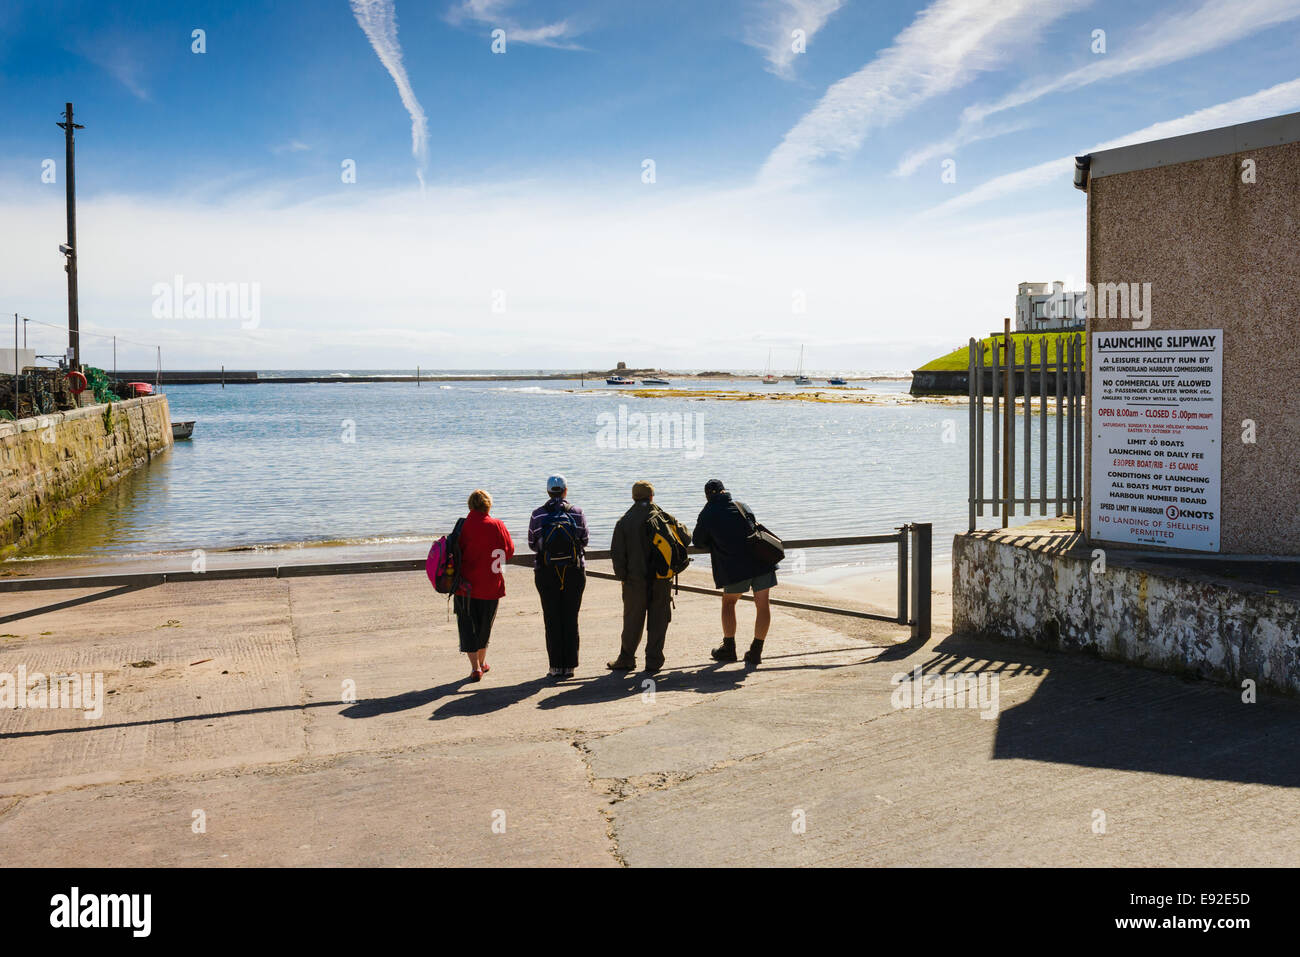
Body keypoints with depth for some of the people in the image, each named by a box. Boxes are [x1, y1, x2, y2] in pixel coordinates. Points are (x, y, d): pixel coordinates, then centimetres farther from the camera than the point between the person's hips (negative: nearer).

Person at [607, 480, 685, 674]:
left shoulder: (624, 521, -2)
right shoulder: (664, 517, -1)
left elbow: (617, 553, -5)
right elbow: (685, 540, 4)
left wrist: (622, 575, 4)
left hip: (635, 580, 0)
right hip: (662, 580, 0)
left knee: (632, 621, 10)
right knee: (658, 620, 7)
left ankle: (626, 659, 17)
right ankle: (654, 660, 6)